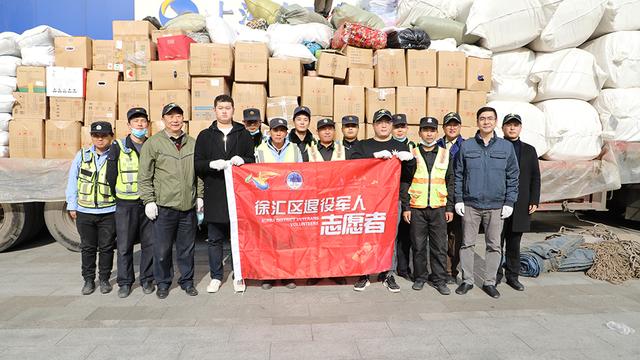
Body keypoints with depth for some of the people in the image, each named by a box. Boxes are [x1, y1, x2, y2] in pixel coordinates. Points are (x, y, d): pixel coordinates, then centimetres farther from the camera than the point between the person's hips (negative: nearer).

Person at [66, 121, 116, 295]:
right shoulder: (82, 155, 3)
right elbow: (72, 181, 8)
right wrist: (72, 206, 6)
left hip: (109, 211, -1)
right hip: (85, 211, 1)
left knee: (106, 247, 8)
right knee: (87, 247, 11)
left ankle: (104, 279, 23)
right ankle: (88, 280, 25)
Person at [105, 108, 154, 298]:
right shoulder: (118, 147, 1)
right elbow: (111, 175, 3)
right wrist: (118, 196, 7)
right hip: (125, 204, -2)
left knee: (150, 243, 5)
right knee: (124, 245, 4)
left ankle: (147, 279, 19)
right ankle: (125, 282, 17)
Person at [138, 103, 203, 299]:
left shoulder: (192, 143, 10)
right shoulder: (153, 143, -1)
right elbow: (144, 176, -2)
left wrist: (199, 196, 10)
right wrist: (149, 200, -7)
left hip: (189, 206, 3)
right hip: (164, 206, -3)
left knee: (187, 247, 12)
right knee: (162, 248, 6)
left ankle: (187, 280, 27)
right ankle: (163, 282, 24)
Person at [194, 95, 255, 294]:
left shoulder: (244, 134, 11)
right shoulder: (205, 136, 10)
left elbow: (253, 160, 9)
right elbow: (197, 164, 4)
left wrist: (242, 160, -12)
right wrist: (212, 164, -16)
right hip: (214, 194, 1)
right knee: (215, 239, 8)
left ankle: (239, 276, 19)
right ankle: (216, 276, 21)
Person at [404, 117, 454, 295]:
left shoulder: (445, 154, 9)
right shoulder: (412, 154, 4)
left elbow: (450, 183, 10)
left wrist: (450, 208, 4)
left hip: (439, 208, 1)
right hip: (417, 208, -1)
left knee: (439, 246, 3)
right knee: (418, 245, 5)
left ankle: (439, 279, 15)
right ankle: (420, 277, 20)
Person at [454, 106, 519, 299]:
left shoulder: (506, 147, 4)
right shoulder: (466, 146, 2)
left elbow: (513, 176, 5)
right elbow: (458, 174, 4)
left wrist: (509, 202, -1)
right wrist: (458, 200, -1)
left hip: (496, 206, 1)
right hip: (470, 204, 0)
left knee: (494, 245, 7)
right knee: (468, 243, 6)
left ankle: (489, 282, 21)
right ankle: (467, 280, 19)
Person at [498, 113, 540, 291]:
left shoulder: (529, 150, 12)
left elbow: (535, 178, 11)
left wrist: (534, 201, 2)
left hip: (520, 206, 2)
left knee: (514, 243, 10)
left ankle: (512, 276, 20)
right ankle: (495, 275, 14)